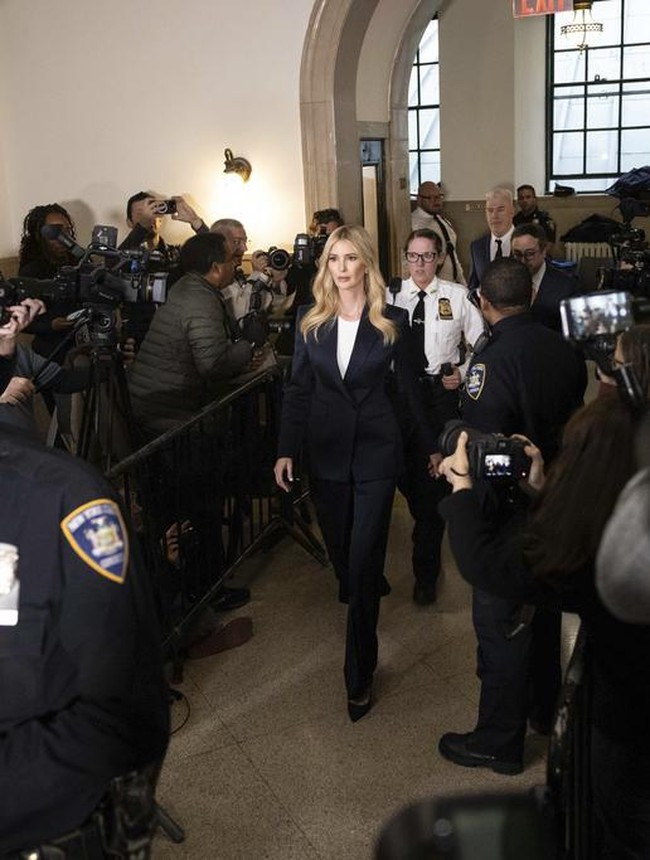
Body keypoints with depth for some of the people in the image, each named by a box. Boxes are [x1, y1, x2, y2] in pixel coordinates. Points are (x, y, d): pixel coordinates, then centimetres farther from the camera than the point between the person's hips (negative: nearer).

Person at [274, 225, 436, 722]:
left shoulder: (392, 321, -4)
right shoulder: (311, 320, 2)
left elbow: (410, 387, 5)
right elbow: (298, 389, 4)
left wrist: (433, 445, 9)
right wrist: (286, 450, -3)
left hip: (376, 451, -3)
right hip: (326, 451, 3)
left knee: (363, 559, -5)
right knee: (339, 548, 14)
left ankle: (360, 675, 4)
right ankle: (363, 598, 48)